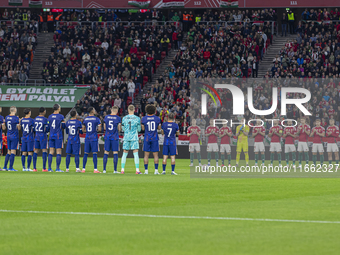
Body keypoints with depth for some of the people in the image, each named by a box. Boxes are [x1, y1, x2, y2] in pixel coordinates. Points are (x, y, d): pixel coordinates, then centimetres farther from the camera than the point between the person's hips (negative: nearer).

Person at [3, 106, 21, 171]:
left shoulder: (6, 118, 5)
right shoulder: (16, 118, -12)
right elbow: (19, 128, -8)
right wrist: (20, 122, 3)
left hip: (8, 136, 6)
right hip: (15, 136, -6)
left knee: (9, 152, 12)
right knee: (13, 152, -3)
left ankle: (5, 167, 10)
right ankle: (11, 167, -4)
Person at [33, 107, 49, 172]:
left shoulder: (35, 119, 6)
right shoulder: (45, 119, -11)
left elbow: (34, 129, 12)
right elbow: (47, 130, -10)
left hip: (36, 136, 5)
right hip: (43, 136, -5)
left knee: (36, 151, 7)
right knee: (44, 151, -1)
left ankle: (34, 168, 5)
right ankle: (44, 168, -4)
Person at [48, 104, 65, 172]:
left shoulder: (50, 116, 6)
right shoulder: (61, 117, -8)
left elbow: (48, 127, 9)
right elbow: (63, 126, -3)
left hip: (51, 136, 5)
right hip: (58, 136, -5)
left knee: (51, 152, 6)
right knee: (58, 152, -1)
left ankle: (49, 168, 5)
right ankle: (57, 168, -4)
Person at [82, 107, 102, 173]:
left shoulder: (85, 119, 7)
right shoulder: (96, 119, -6)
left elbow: (83, 130, 10)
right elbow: (99, 129, -8)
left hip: (87, 138, 4)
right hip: (94, 138, -4)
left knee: (86, 153, 7)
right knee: (94, 153, -3)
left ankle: (83, 169, 7)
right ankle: (95, 169, -6)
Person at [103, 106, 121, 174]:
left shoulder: (106, 117, 3)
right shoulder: (118, 118, -6)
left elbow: (104, 128, 11)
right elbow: (119, 129, -2)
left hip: (107, 137, 3)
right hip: (115, 137, -3)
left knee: (106, 153, 6)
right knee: (115, 153, 1)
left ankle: (104, 169, 5)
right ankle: (115, 170, -1)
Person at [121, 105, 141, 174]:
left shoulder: (124, 118, 2)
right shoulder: (137, 118, -3)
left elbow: (123, 129, 8)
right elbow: (139, 129, 3)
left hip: (126, 137, 2)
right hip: (134, 138, -2)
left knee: (124, 154, 8)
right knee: (135, 154, -1)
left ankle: (122, 169, 6)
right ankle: (137, 170, -6)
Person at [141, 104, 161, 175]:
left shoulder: (144, 119, -4)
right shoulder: (157, 119, -2)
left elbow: (143, 129, 4)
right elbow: (159, 128, 7)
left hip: (147, 138, 0)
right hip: (155, 138, 0)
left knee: (146, 155, 4)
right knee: (155, 155, 4)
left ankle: (146, 170, 0)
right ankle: (156, 170, -1)